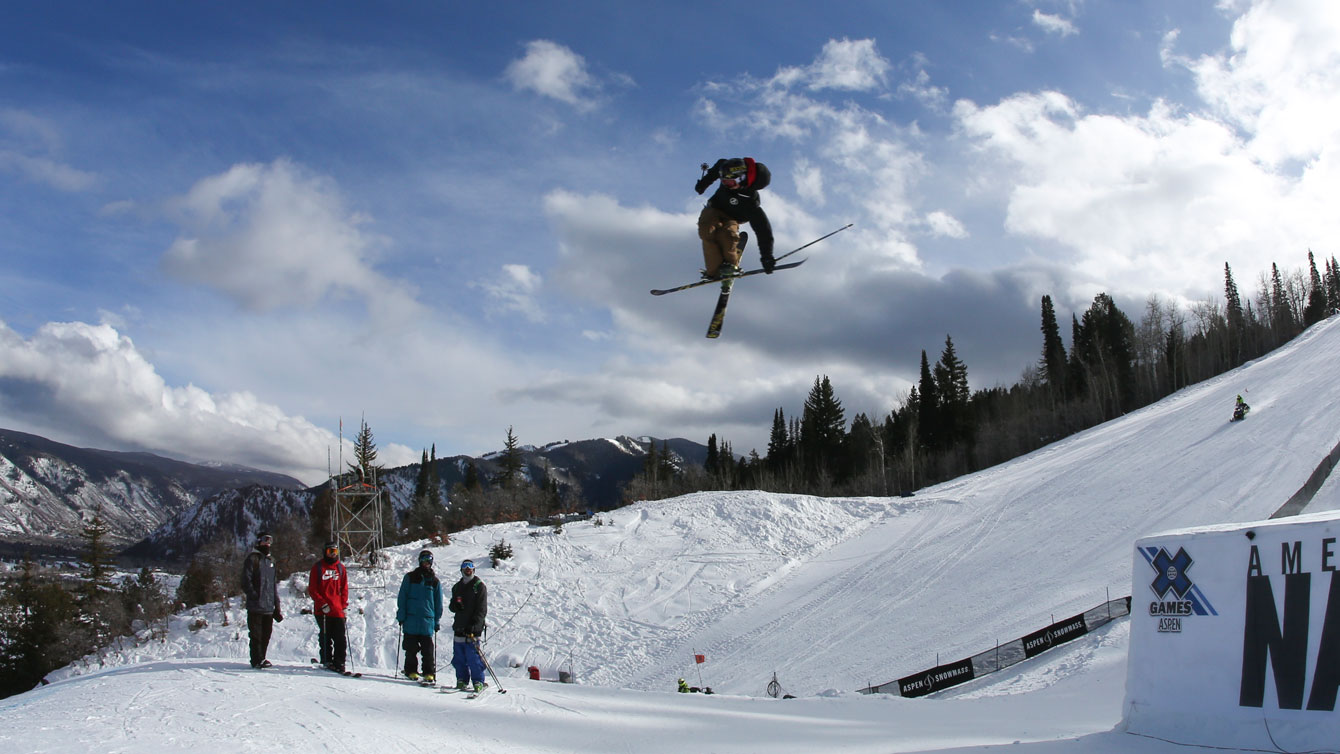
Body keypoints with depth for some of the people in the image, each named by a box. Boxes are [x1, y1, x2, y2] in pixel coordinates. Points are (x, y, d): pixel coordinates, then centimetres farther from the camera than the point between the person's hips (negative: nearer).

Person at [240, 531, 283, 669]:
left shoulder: (271, 560, 20)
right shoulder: (252, 559, -2)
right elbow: (246, 581, -9)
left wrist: (276, 605, 19)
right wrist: (254, 595, -18)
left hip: (269, 606, 7)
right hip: (256, 606, -7)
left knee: (266, 634, 9)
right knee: (256, 634, -5)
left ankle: (261, 659, 17)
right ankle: (257, 661, 0)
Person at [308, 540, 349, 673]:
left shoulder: (341, 568, 13)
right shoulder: (318, 567, 3)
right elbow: (312, 589, 0)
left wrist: (344, 605, 2)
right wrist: (322, 604, -10)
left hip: (338, 610, 2)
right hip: (322, 611, -2)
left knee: (340, 638, -4)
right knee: (325, 637, 3)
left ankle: (339, 663, -2)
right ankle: (327, 661, 14)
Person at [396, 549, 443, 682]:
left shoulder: (435, 581, 11)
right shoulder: (410, 577, 7)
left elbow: (438, 603, 14)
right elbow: (402, 598, 6)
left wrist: (437, 621, 10)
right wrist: (401, 616, -1)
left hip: (428, 621, 0)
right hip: (411, 620, 0)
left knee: (428, 650, -2)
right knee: (411, 648, 4)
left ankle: (429, 673, 5)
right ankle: (411, 671, 16)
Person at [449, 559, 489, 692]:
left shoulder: (479, 586, 0)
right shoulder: (457, 587, 18)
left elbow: (482, 610, -6)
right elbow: (452, 607, 22)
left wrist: (473, 625, -18)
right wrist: (455, 605, -4)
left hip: (473, 629, -5)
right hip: (459, 627, 5)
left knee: (473, 657, -9)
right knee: (459, 657, 5)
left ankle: (478, 682, -2)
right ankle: (462, 680, 15)